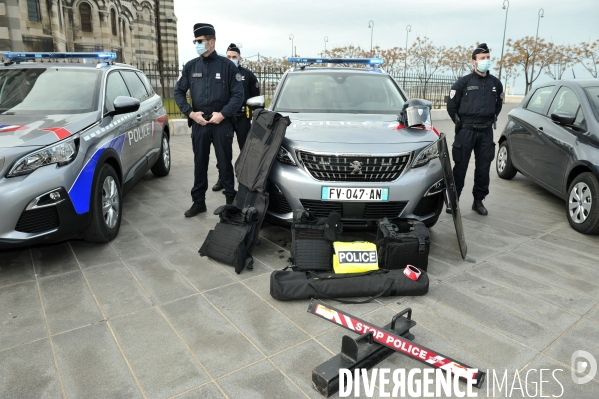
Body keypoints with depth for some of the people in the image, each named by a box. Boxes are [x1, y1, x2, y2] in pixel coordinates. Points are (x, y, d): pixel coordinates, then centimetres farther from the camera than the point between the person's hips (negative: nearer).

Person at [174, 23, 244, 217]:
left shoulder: (227, 65, -2)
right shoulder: (190, 66, 7)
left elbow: (238, 94, -5)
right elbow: (179, 92, 9)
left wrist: (223, 114, -14)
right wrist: (190, 113, -5)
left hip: (222, 123, -3)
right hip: (199, 123, 3)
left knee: (225, 163, 4)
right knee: (200, 163, 9)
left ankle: (231, 201, 16)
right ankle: (198, 202, 19)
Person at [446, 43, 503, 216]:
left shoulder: (495, 83, 10)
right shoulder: (464, 82, -3)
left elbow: (499, 103, 24)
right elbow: (451, 105, 1)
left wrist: (492, 119, 15)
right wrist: (459, 122, 2)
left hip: (486, 132, 4)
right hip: (466, 131, -4)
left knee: (483, 167, 6)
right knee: (460, 166, -1)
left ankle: (478, 200, 18)